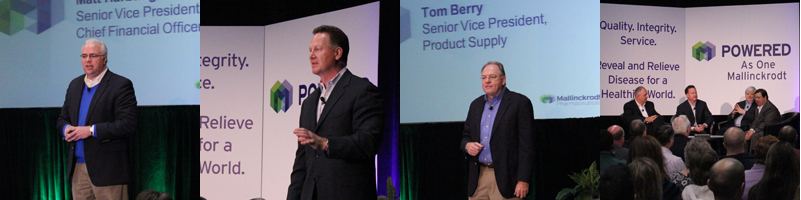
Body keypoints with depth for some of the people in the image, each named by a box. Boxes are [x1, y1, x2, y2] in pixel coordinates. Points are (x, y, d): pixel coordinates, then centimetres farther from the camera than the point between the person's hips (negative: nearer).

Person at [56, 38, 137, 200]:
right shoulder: (75, 85, 17)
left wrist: (91, 130, -18)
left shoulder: (121, 85, -6)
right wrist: (66, 128, -2)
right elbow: (62, 119, 23)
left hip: (107, 168, -6)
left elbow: (128, 125, -15)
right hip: (78, 167, 7)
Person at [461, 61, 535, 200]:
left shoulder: (520, 103, -3)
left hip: (504, 178, -6)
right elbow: (466, 136, 25)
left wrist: (523, 180, -14)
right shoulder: (476, 105, 17)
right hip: (478, 177, 6)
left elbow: (526, 145, -8)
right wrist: (467, 145, -1)